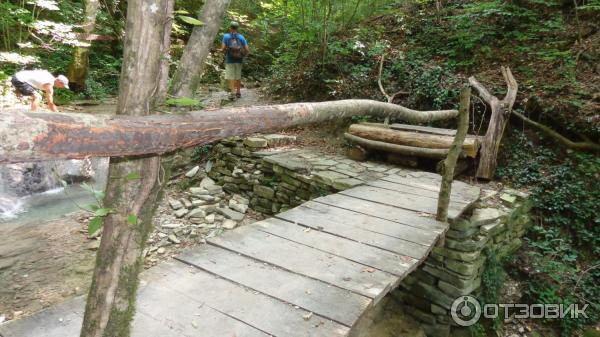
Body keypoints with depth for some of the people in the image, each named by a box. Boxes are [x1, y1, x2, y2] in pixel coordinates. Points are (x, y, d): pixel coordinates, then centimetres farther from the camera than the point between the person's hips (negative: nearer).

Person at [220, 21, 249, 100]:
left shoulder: (226, 36, -5)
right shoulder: (241, 37, 0)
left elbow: (223, 48, -11)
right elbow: (247, 50, -4)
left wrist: (225, 52, 11)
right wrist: (243, 56, 14)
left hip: (230, 60, -2)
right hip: (239, 60, 2)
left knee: (231, 77, 1)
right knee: (238, 77, 16)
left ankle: (233, 93, -9)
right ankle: (238, 92, 23)